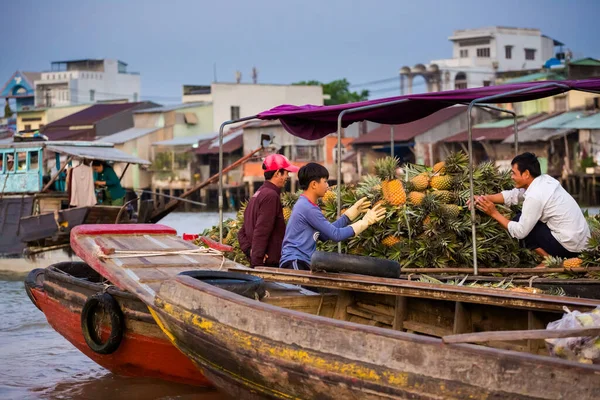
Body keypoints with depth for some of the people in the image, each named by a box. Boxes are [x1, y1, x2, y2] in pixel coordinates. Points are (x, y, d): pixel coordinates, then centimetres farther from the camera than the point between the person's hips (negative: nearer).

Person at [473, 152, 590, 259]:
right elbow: (512, 195, 13)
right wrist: (484, 198, 2)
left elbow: (519, 232, -15)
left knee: (518, 222, 0)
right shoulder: (544, 180, 5)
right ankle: (553, 258, 13)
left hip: (569, 246, -9)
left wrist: (494, 213, -7)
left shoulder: (535, 196, -21)